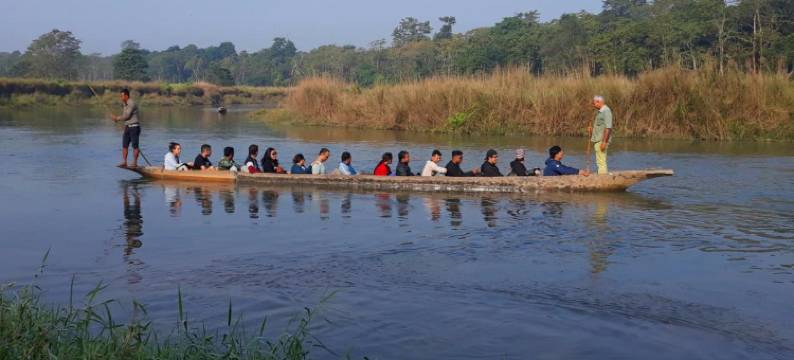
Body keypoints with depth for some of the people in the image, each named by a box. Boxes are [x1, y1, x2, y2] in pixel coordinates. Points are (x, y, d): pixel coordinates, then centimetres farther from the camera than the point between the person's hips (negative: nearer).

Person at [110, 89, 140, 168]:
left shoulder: (132, 104, -15)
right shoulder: (125, 104, 14)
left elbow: (126, 116, -18)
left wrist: (116, 118, -8)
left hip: (134, 126, -9)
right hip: (127, 127, 9)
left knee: (135, 145, -3)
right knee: (124, 145, 5)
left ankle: (134, 163, 1)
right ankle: (124, 162, 8)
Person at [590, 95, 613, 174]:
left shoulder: (606, 111, -15)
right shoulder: (600, 111, 16)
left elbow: (608, 128, -21)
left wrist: (604, 142, -24)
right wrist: (592, 129, 11)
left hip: (601, 141, -10)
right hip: (597, 140, 10)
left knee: (601, 162, -9)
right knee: (600, 162, 14)